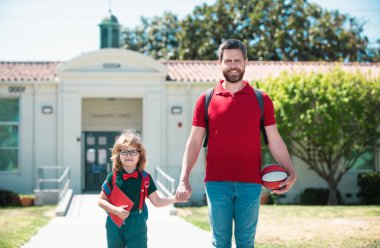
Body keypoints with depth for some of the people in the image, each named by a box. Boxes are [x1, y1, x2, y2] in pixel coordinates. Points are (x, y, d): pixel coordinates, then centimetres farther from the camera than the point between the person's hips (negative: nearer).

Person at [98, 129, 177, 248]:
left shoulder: (145, 178, -2)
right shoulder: (112, 177, -3)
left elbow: (156, 201, 1)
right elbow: (101, 200, 1)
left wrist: (175, 198, -14)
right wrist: (116, 210, -16)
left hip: (137, 225, -1)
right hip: (115, 224, 1)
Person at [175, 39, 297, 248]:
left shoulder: (261, 99, 6)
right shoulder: (206, 99, 5)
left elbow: (274, 141, 7)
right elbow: (194, 142, 5)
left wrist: (290, 172, -4)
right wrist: (184, 180, -3)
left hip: (250, 183, 0)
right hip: (216, 183, 0)